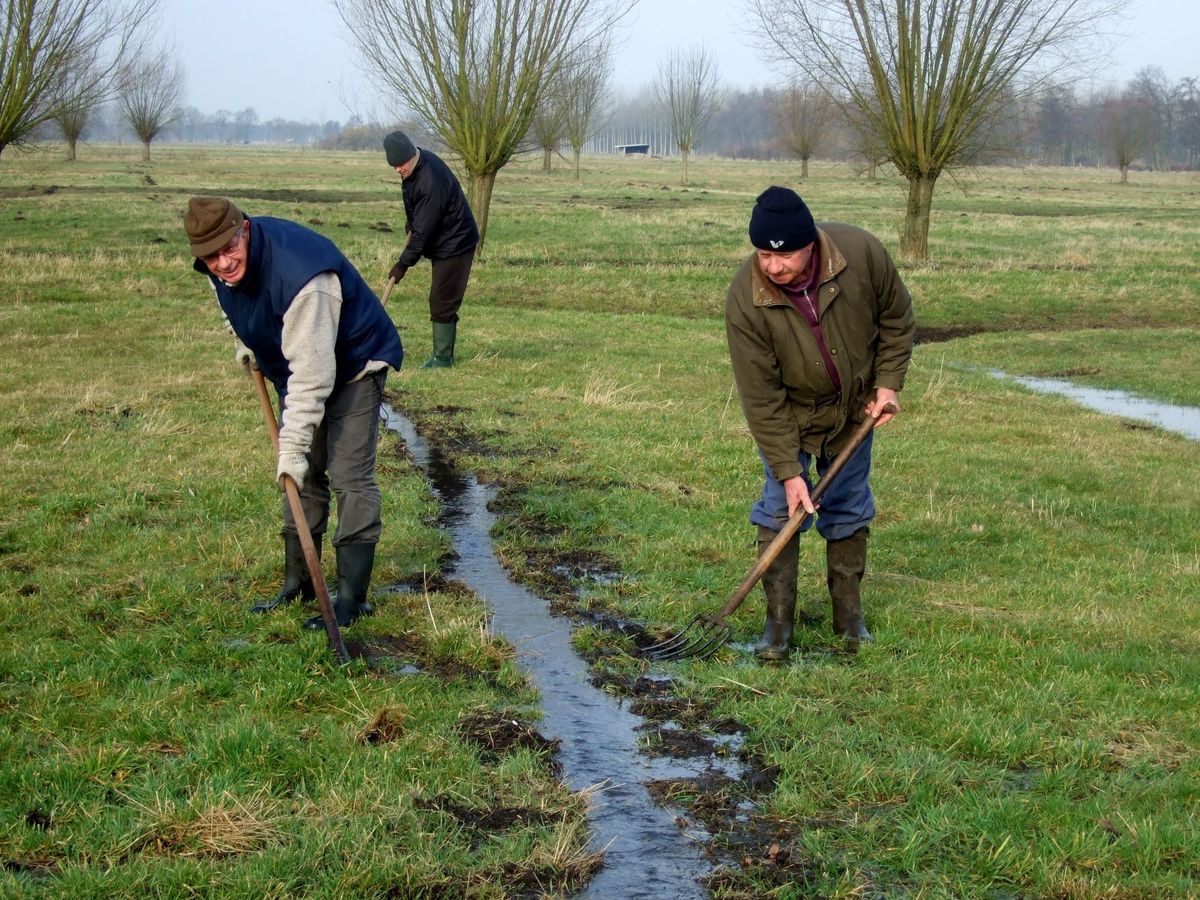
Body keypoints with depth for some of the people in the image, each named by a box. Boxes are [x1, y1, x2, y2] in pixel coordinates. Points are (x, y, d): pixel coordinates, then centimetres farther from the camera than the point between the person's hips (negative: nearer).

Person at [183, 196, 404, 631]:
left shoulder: (298, 274, -40)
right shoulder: (220, 268, -13)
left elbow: (312, 371, -38)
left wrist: (294, 444, -36)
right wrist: (246, 342, 9)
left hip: (354, 368, -8)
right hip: (298, 367, 9)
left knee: (350, 476, -14)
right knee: (302, 475, 13)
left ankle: (352, 598, -12)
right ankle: (298, 583, 23)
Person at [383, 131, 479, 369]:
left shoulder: (431, 182, -30)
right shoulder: (420, 161, 0)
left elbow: (423, 230, -26)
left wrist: (404, 263, -20)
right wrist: (410, 222, 24)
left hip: (455, 244, -10)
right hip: (444, 243, 10)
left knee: (442, 302, -8)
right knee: (441, 301, 12)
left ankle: (442, 357, -2)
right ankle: (444, 354, 18)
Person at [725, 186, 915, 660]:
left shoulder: (862, 252, -27)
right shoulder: (745, 299, -30)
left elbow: (897, 319, -6)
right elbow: (761, 396, -25)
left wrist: (888, 382, -11)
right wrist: (788, 470, -25)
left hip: (853, 409, 2)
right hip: (787, 414, -2)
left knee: (849, 509, 10)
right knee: (780, 509, -5)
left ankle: (849, 615, 22)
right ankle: (778, 622, 5)